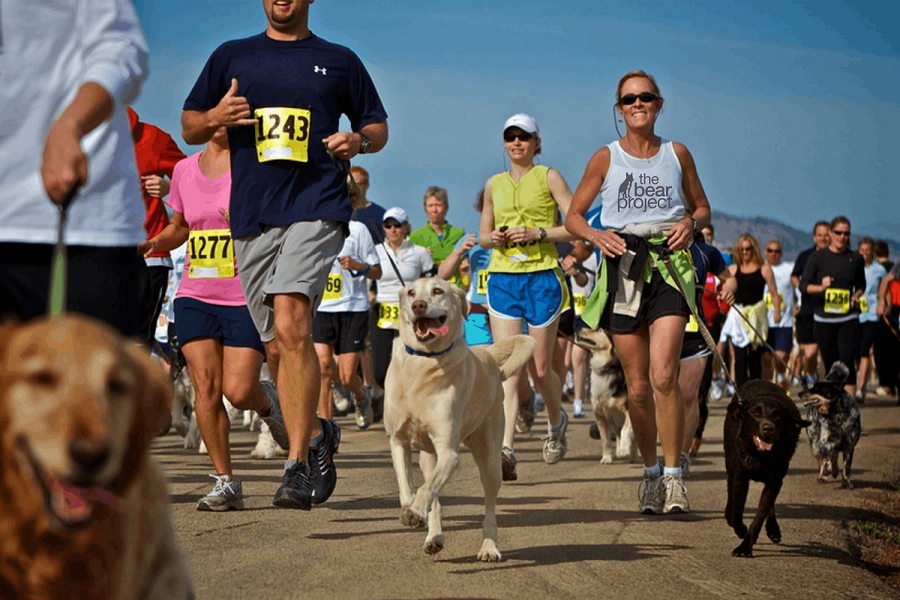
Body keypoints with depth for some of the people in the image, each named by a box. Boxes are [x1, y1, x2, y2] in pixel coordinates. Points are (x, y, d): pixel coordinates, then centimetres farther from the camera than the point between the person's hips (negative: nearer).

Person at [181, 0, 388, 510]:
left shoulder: (339, 61, 13)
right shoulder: (231, 57, 17)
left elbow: (378, 125, 20)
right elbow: (189, 128, 18)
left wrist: (359, 141, -4)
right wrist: (215, 118, -5)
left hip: (317, 206, -4)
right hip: (252, 215, 4)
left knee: (290, 325, -23)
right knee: (277, 347, 7)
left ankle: (298, 465, -21)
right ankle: (317, 434, 31)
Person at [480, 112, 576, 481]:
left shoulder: (548, 177, 2)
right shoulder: (494, 184, 14)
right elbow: (483, 235, 23)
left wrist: (538, 233, -16)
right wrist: (492, 238, -1)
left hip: (542, 276, -3)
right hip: (502, 277, 3)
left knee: (540, 368, 3)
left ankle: (556, 421, 35)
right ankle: (506, 449, -16)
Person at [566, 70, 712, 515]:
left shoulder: (676, 154, 8)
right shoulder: (606, 158, 5)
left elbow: (702, 208, 19)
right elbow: (573, 216, 10)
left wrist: (691, 223, -4)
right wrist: (596, 235, -11)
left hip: (669, 267, -1)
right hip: (622, 267, 1)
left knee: (663, 376, -16)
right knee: (637, 385, 3)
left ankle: (673, 477, -8)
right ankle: (650, 472, 20)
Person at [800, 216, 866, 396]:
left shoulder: (856, 259, 5)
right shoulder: (818, 257, 1)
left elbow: (861, 285, 21)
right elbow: (803, 284, -2)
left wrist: (856, 295, 0)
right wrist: (821, 287, -21)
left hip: (848, 320, -1)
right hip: (824, 319, 1)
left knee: (847, 362, -13)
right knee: (830, 365, 9)